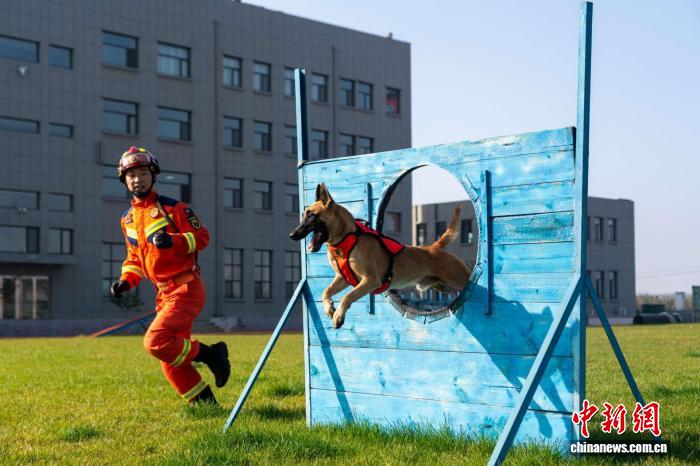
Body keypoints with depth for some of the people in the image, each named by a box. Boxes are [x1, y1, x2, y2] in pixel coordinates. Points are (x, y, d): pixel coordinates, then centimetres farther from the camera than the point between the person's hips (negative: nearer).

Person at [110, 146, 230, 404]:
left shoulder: (172, 207, -7)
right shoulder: (127, 219, 14)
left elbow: (202, 236, -9)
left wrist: (174, 241, -25)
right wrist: (126, 280, 6)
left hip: (186, 289, -8)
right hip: (164, 293, 8)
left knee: (155, 342, -21)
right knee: (171, 360, 7)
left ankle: (209, 354, -4)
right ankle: (205, 402, 19)